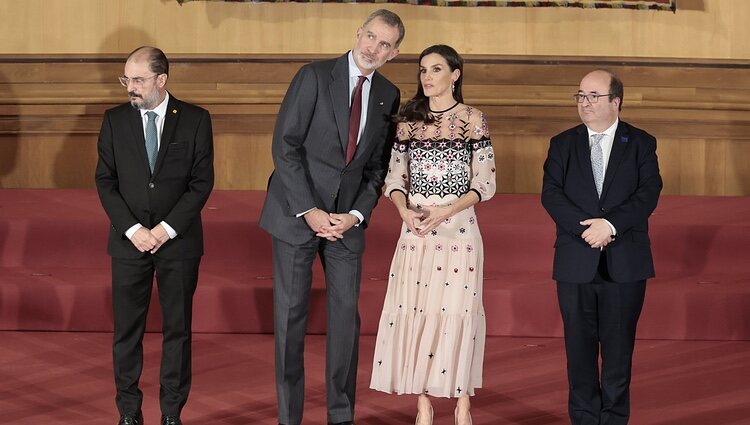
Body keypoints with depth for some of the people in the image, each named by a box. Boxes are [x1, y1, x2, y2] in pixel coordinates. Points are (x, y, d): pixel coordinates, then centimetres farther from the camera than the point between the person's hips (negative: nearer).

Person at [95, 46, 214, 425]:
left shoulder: (195, 120, -1)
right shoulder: (115, 120, 4)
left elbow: (202, 182, -3)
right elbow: (105, 181, 3)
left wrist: (167, 229, -11)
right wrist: (132, 229, -9)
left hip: (179, 240, -1)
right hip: (129, 239, 1)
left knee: (177, 329, 5)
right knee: (127, 330, 3)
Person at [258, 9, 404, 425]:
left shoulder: (387, 95, 7)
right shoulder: (315, 76, -7)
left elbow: (378, 166, 9)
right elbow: (284, 145, -10)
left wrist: (356, 214, -6)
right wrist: (308, 210, -14)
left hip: (347, 218, 4)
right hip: (297, 212, -3)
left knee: (346, 315, 3)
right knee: (291, 315, 1)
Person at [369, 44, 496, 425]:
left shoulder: (472, 120, 0)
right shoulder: (408, 120, 9)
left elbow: (485, 184, -3)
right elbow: (394, 178, 10)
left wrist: (444, 211, -15)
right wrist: (404, 211, -10)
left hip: (458, 227, -3)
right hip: (416, 229, 3)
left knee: (457, 312, -3)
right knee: (414, 312, 1)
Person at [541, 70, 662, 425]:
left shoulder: (641, 143, 4)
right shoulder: (562, 144, 8)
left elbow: (648, 193, -7)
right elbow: (551, 194, -4)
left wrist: (611, 224, -21)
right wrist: (586, 228, -17)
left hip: (625, 262, -1)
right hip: (576, 261, 1)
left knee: (619, 343, 4)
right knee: (580, 343, 6)